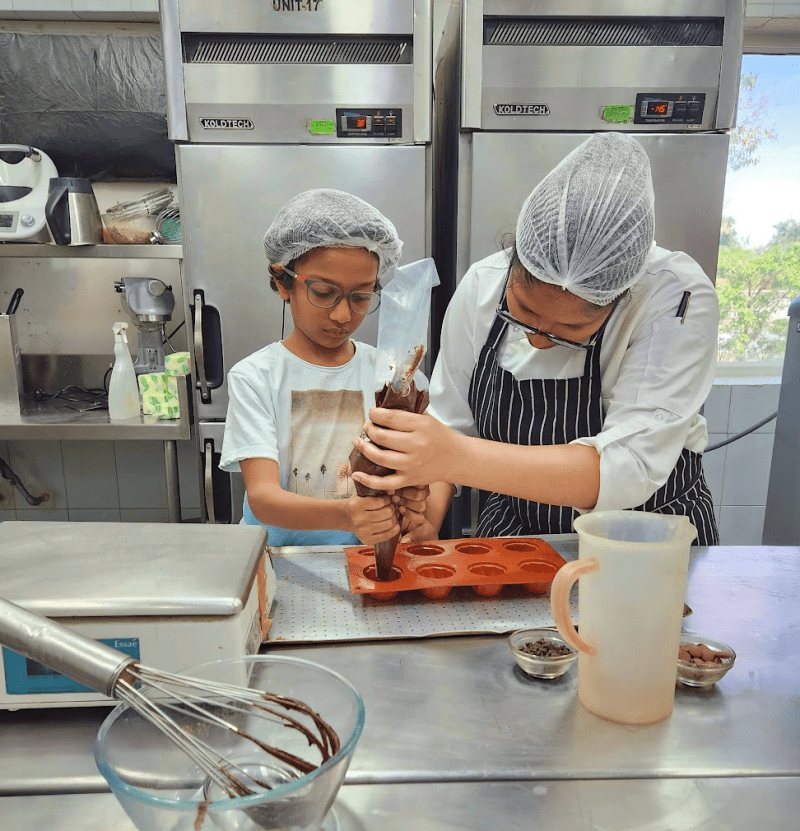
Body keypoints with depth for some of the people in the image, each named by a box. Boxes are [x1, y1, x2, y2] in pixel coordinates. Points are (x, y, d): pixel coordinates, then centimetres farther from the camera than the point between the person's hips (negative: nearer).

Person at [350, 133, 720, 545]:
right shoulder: (481, 286, -10)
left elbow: (630, 469, -28)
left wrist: (456, 457, -35)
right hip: (511, 530, 2)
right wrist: (423, 530, -12)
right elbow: (450, 421, -1)